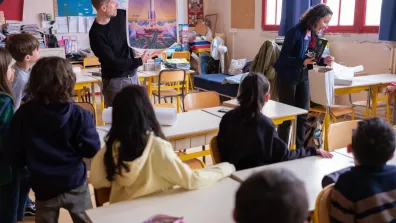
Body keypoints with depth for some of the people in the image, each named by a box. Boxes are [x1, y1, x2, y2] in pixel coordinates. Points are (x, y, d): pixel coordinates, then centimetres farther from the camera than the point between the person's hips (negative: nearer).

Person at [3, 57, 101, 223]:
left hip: (44, 188, 2)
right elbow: (92, 150, -13)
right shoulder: (79, 115, -19)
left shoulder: (24, 113, -13)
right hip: (75, 185, -1)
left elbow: (12, 155, -7)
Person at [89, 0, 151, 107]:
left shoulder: (120, 15, 0)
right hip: (115, 81, -6)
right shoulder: (96, 34, -18)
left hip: (133, 75, 6)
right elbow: (113, 62, -20)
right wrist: (139, 61, -18)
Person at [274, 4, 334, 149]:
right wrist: (303, 61, -31)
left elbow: (313, 58, 12)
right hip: (287, 77, -7)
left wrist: (324, 61, -7)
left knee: (303, 115, 9)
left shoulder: (315, 35, 4)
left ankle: (300, 149, 20)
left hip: (303, 77, 7)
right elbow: (284, 58, -20)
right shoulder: (296, 32, -19)